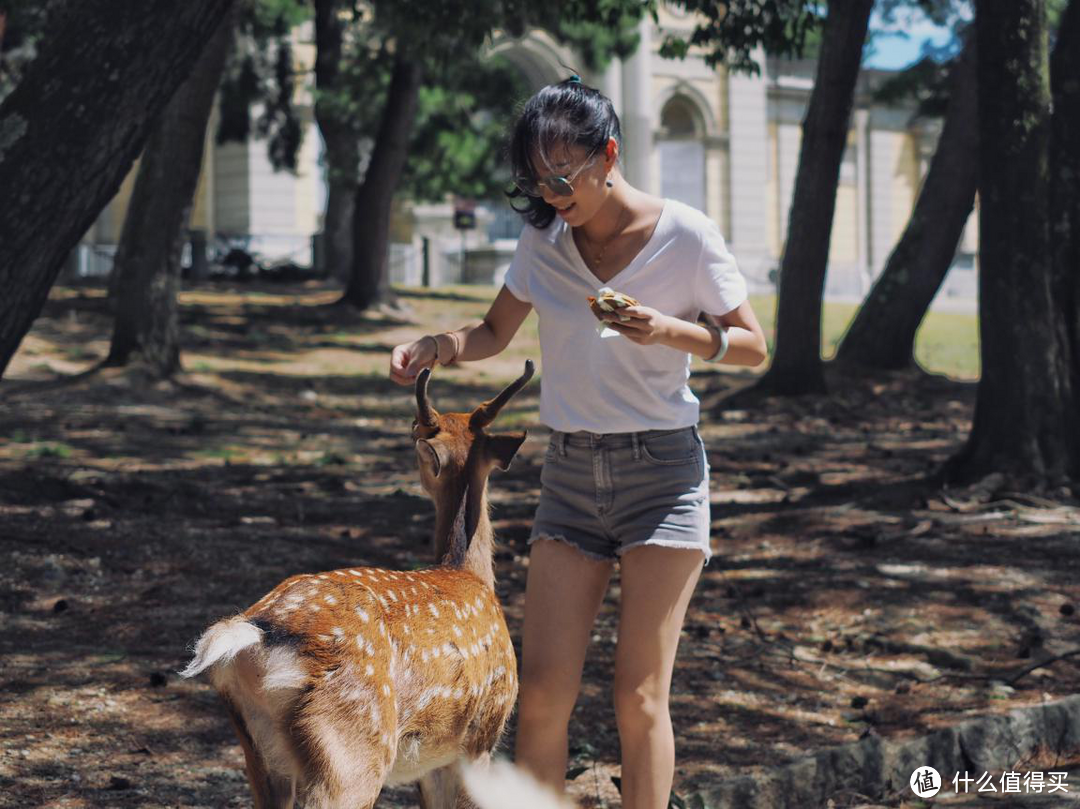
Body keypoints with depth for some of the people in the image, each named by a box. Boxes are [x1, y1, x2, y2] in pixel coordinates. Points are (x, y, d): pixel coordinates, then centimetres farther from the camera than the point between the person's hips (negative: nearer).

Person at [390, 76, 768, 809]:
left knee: (640, 695, -6)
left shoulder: (685, 237, -8)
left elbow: (753, 346, -2)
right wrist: (432, 349, -6)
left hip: (662, 471, -4)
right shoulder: (544, 239, 3)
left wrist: (670, 331, -20)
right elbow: (495, 334, 15)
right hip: (570, 474, 4)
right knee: (541, 694, -3)